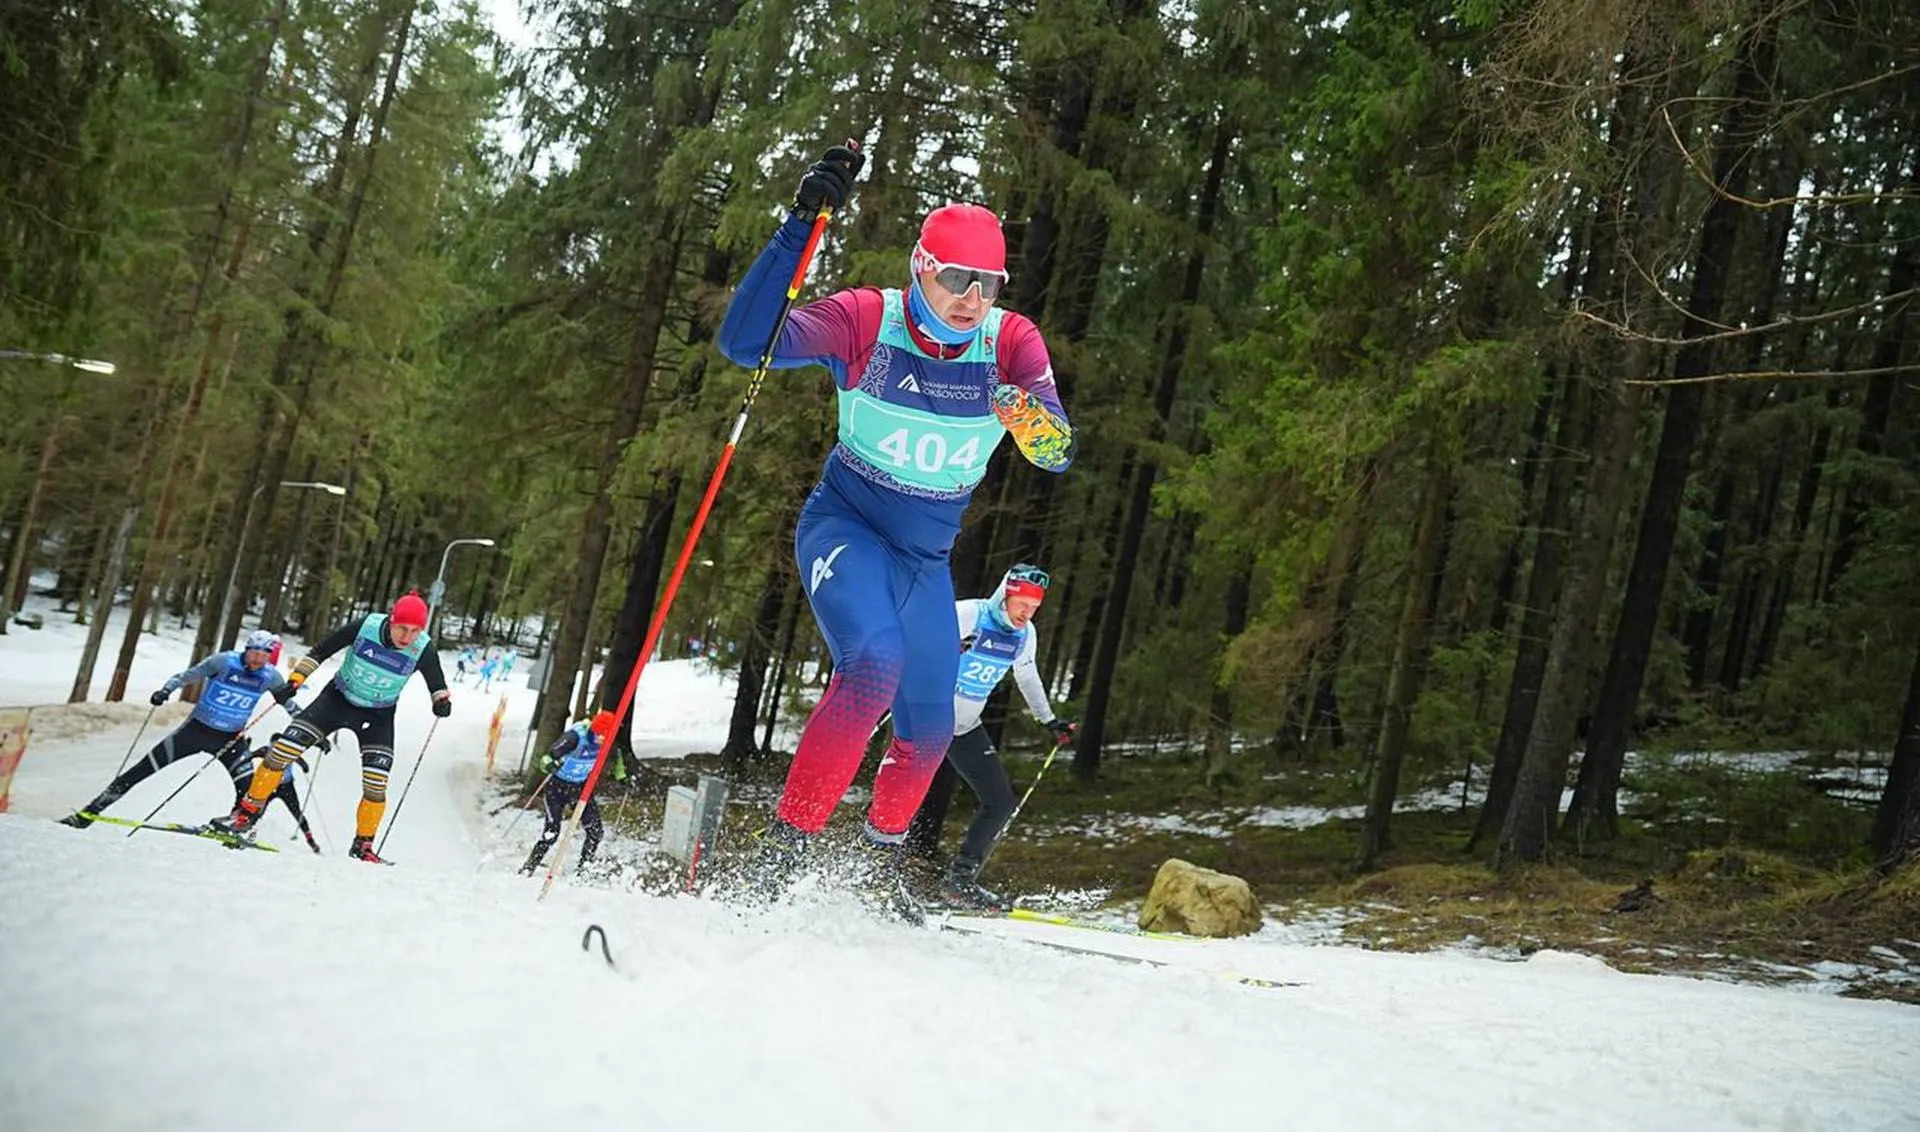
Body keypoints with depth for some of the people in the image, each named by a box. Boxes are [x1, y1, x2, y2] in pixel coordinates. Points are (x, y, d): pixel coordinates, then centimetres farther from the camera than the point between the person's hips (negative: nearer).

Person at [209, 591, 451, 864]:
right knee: (284, 748, -10)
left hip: (377, 716, 0)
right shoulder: (365, 627, -23)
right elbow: (320, 652, -8)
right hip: (338, 698, 0)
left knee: (376, 784, -12)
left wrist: (443, 702, -31)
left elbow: (438, 686, -9)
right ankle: (246, 813, 3)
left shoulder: (423, 649, -22)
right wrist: (294, 681, -12)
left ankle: (363, 844, 8)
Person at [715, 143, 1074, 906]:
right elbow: (746, 343, -31)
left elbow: (1058, 457, -20)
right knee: (873, 664, -33)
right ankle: (783, 848, -23)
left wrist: (1031, 418, -44)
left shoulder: (1012, 342, -12)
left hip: (926, 557, 5)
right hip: (846, 527, -4)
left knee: (929, 732, 11)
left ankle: (881, 859, 41)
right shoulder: (865, 320, -19)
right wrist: (799, 228, -38)